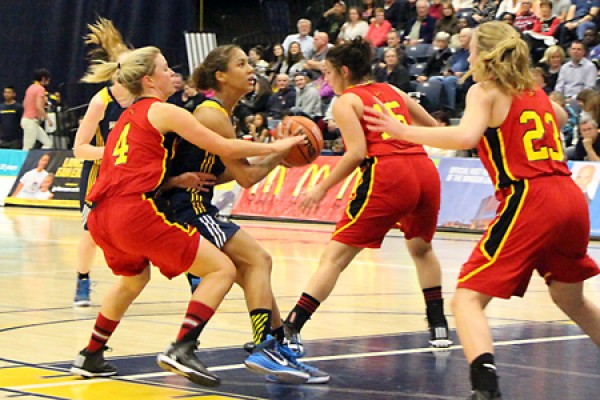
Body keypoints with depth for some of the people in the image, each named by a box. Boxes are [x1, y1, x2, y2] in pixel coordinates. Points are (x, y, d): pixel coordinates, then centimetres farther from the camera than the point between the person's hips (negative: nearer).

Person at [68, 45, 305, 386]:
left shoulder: (128, 117, 25)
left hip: (101, 217, 9)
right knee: (223, 269, -3)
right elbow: (226, 148, -2)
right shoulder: (163, 112, 1)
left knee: (133, 279, 37)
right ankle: (182, 350, -16)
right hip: (135, 211, -9)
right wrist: (276, 147, 9)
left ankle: (90, 357, 38)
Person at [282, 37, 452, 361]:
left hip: (387, 176, -6)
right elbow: (432, 128, 29)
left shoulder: (345, 102, 6)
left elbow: (357, 152, -8)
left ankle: (291, 328, -8)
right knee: (421, 248, 31)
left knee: (334, 257, -2)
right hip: (426, 171, 6)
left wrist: (322, 188, -2)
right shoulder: (392, 91, 23)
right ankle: (439, 327, 29)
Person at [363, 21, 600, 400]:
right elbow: (560, 116, 43)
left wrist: (403, 131, -16)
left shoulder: (485, 91, 1)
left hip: (529, 200, -7)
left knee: (467, 299, -8)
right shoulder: (535, 91, 20)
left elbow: (466, 136, -20)